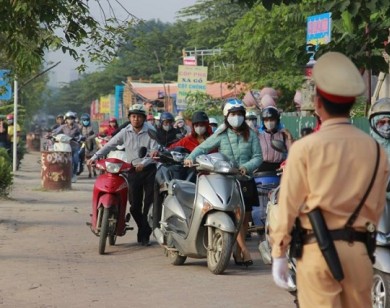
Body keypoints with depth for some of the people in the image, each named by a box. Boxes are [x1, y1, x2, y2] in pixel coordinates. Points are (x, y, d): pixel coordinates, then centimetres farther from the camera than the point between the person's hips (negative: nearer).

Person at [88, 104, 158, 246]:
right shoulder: (125, 132, 4)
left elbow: (154, 152, -10)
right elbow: (109, 145, 4)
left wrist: (143, 163, -25)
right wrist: (94, 157, -4)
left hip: (149, 169, -2)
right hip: (133, 170, 2)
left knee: (149, 204, -3)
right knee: (134, 206, 0)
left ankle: (145, 235, 7)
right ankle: (142, 229, 21)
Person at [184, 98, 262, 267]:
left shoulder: (250, 135, 9)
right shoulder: (221, 135, 5)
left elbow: (257, 156, 4)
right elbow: (203, 147, 1)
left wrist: (247, 166, -14)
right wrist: (191, 157, -18)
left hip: (246, 179, 3)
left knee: (245, 216, 5)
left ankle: (238, 252, 18)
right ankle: (243, 248, -14)